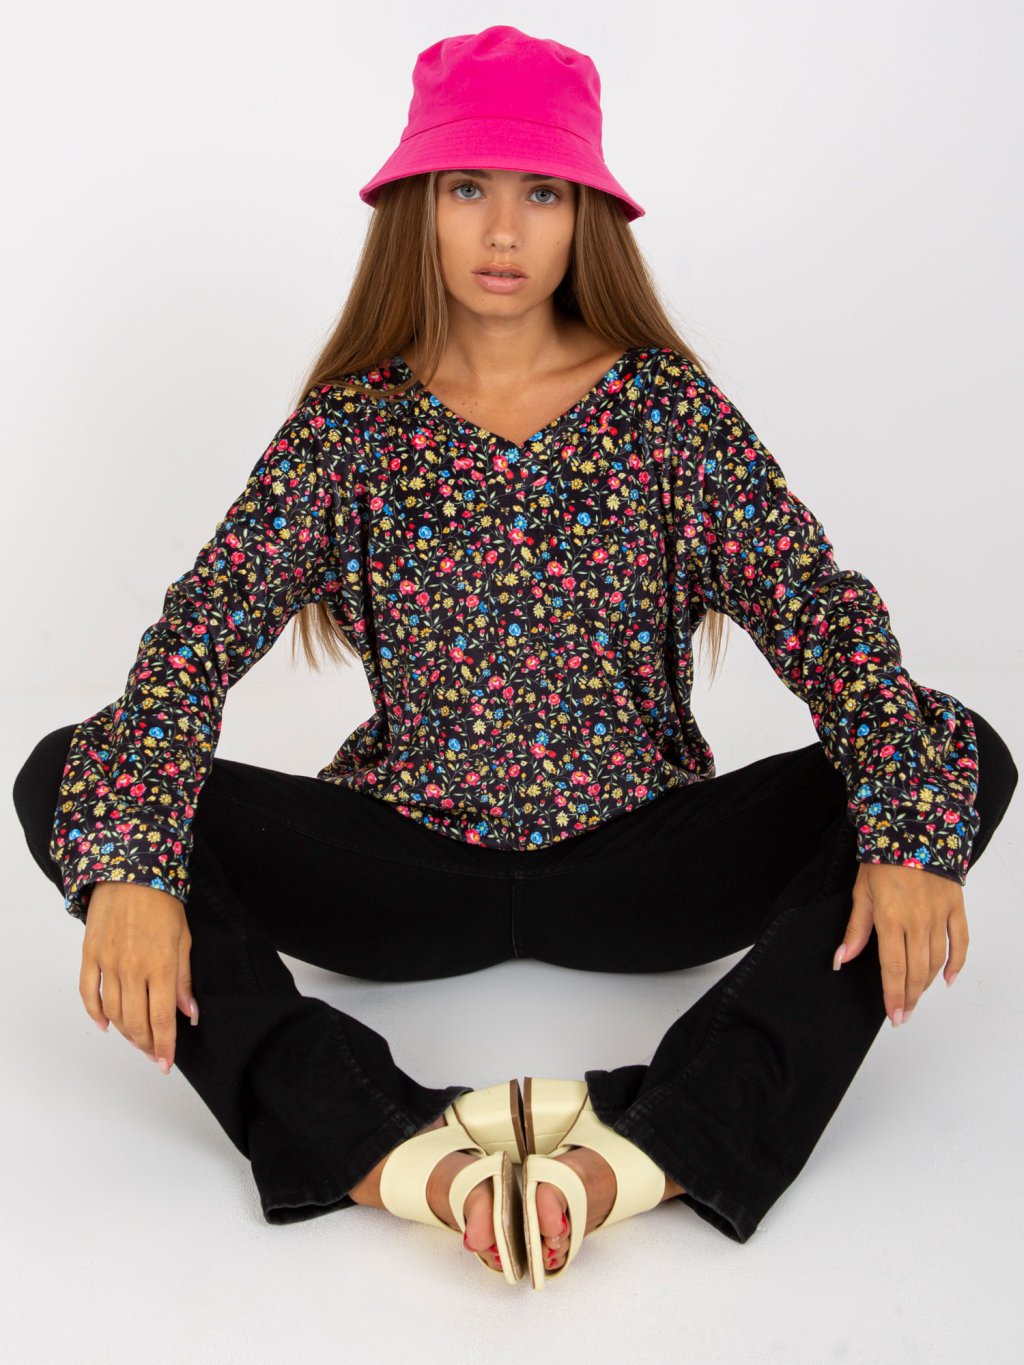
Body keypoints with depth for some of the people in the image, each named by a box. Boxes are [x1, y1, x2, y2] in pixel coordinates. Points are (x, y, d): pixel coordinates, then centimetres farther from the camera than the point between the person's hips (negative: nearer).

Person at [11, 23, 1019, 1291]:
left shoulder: (667, 408, -2)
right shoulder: (353, 424, -1)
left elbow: (823, 610, -9)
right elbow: (202, 627, -11)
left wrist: (908, 835, -27)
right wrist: (131, 863, -28)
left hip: (638, 863, 0)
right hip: (409, 868, 0)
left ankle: (645, 1153, -37)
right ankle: (399, 1157, -35)